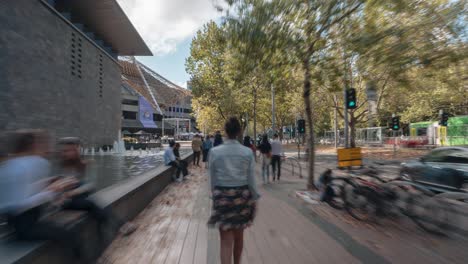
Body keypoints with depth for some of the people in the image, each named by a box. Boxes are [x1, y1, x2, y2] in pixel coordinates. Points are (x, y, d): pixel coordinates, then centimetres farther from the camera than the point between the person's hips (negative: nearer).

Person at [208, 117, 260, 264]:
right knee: (239, 236, 24)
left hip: (222, 196, -1)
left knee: (226, 240, 9)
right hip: (242, 196, 2)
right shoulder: (247, 152, -8)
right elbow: (251, 179, -4)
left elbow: (212, 179, -2)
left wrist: (215, 196, 12)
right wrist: (254, 198, 9)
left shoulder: (214, 152, -8)